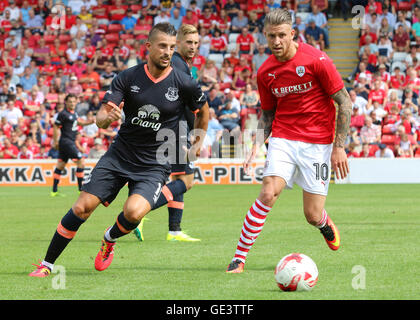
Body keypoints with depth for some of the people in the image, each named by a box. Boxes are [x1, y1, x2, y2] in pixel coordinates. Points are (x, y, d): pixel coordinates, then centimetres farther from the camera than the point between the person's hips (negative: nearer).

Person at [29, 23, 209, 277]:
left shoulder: (183, 83, -8)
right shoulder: (128, 77, -5)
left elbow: (203, 111, 14)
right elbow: (100, 120, -9)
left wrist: (198, 144, 14)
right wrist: (107, 117, -31)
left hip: (154, 166, -2)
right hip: (119, 155, 2)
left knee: (134, 212, -27)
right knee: (82, 208, -8)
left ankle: (110, 240, 9)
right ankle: (47, 264, 8)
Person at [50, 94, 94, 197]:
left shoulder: (74, 113, 13)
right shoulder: (63, 114, -13)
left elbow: (79, 122, 27)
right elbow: (55, 127, -11)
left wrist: (90, 121, 11)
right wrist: (55, 142, -10)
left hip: (71, 142, 9)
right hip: (66, 141, -9)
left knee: (60, 165, 11)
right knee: (81, 162, -11)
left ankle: (54, 191, 14)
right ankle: (80, 189, -8)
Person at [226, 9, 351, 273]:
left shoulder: (316, 60, -12)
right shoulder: (265, 72, 2)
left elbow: (345, 102, -7)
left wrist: (339, 147, -9)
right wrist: (257, 146, 0)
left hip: (317, 142, -3)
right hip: (283, 137, 3)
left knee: (312, 215, -1)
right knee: (268, 194, -19)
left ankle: (327, 225, 37)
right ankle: (239, 257, -12)